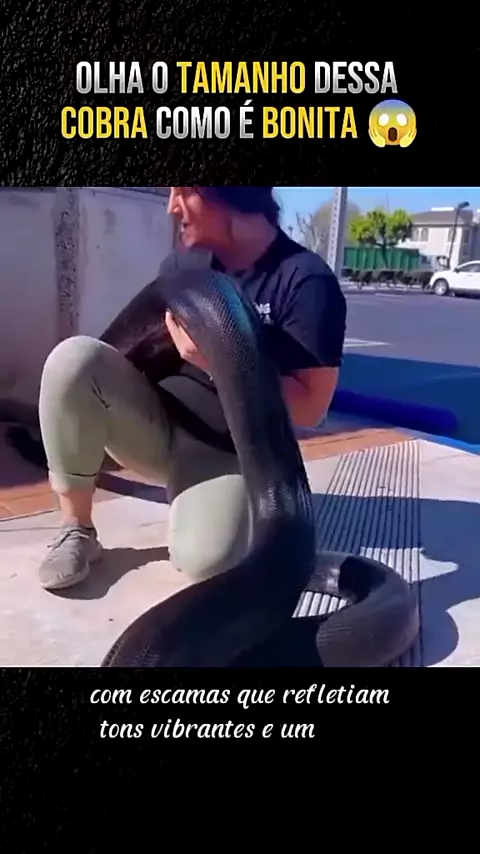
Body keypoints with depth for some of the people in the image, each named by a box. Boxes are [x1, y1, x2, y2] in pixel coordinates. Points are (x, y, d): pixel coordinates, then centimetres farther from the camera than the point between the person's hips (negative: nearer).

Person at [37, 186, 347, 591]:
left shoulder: (306, 281, -14)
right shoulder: (182, 264, 4)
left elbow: (310, 408, -17)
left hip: (226, 451, -4)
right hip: (156, 427, 5)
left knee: (207, 560, -33)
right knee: (75, 358, -23)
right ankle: (77, 530, -10)